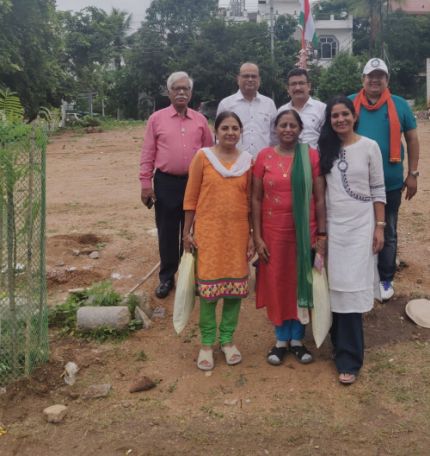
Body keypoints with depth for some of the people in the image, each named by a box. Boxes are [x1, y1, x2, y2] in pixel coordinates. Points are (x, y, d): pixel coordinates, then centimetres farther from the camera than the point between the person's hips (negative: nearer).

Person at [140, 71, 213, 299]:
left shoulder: (200, 120, 6)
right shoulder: (156, 118, 2)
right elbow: (148, 153, 1)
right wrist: (146, 182, -5)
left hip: (194, 182, 2)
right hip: (166, 182, -1)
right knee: (167, 232, 6)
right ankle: (167, 277, 20)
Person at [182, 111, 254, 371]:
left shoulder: (247, 161, 5)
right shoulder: (203, 157, -1)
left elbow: (250, 201, 9)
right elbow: (191, 197, 1)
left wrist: (252, 234, 7)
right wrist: (187, 232, 0)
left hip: (237, 231, 2)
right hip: (209, 230, -2)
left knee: (236, 285, 7)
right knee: (208, 285, 0)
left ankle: (228, 339, 24)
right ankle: (207, 343, 15)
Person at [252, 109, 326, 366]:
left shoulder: (312, 156, -2)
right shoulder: (265, 156, -1)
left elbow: (320, 198, -1)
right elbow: (256, 199, 0)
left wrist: (322, 234, -4)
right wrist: (257, 236, -4)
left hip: (305, 232, 0)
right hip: (274, 232, 0)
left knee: (302, 283, 10)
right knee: (276, 284, 9)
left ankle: (297, 340, 26)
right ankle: (281, 340, 25)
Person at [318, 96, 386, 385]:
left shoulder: (369, 147, -1)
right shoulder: (325, 149, 6)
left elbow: (378, 190, 0)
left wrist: (380, 227, -4)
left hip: (360, 226, -3)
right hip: (332, 226, 3)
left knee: (352, 287, -5)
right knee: (336, 286, 4)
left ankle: (349, 359, 3)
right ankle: (344, 347, 19)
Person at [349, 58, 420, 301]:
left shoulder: (400, 105, 0)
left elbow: (412, 139, 5)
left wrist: (412, 174, 1)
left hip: (390, 183, 0)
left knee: (388, 233, 12)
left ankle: (386, 279, 27)